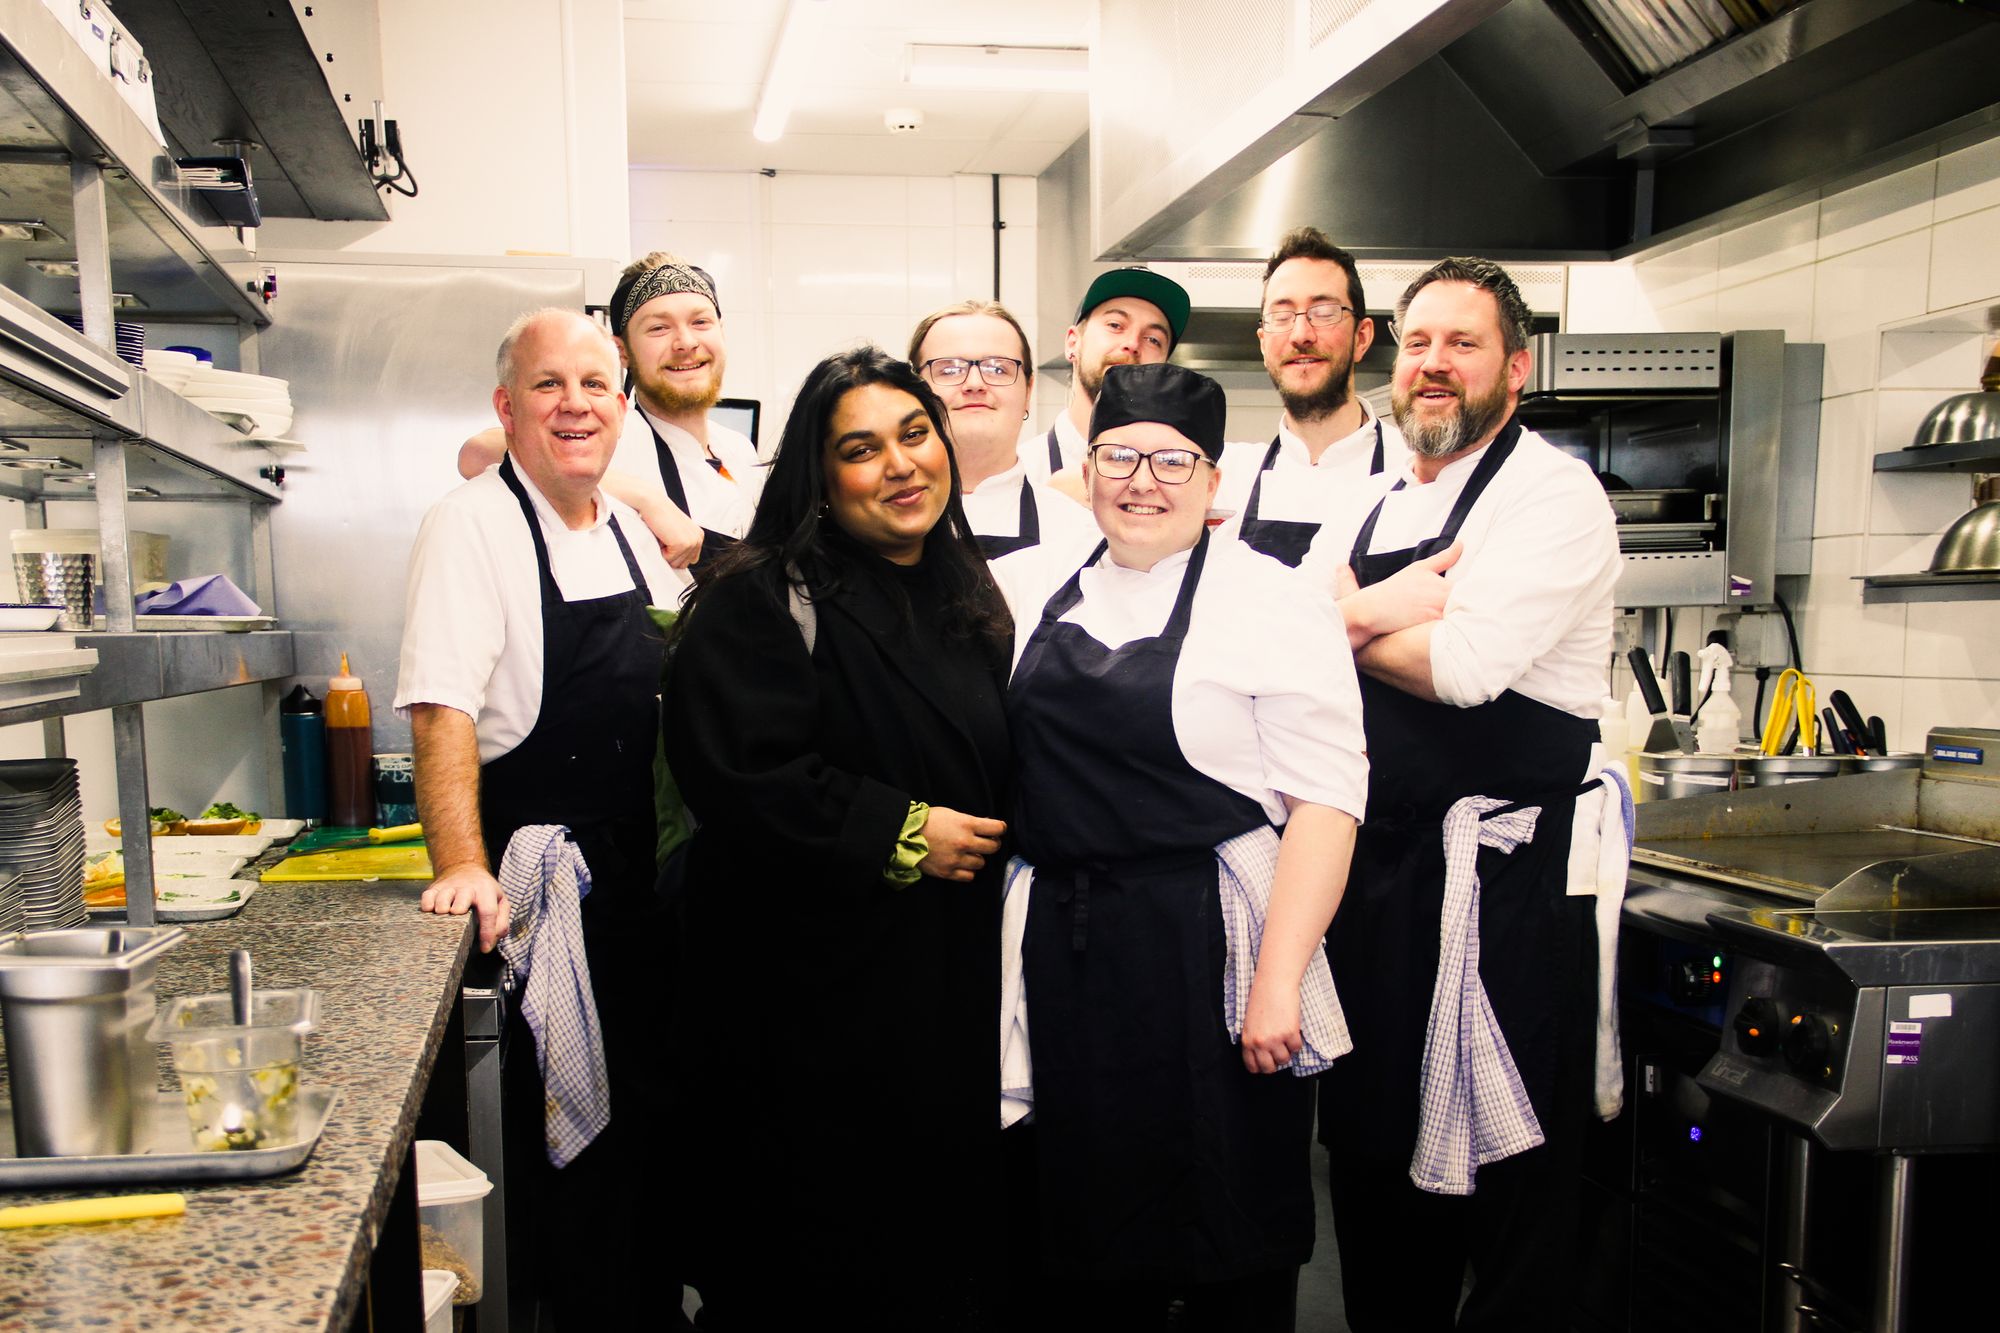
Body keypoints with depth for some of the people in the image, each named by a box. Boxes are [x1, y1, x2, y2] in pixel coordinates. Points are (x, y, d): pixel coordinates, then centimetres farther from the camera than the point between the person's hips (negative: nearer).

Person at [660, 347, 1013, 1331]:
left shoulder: (968, 598, 11)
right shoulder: (763, 602, -11)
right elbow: (738, 775, -22)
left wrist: (980, 837, 6)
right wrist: (903, 834, -17)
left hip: (950, 982, 6)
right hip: (807, 992, -6)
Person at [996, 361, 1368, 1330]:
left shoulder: (1274, 604, -7)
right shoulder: (1036, 593, 9)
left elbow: (1325, 799, -12)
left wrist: (1277, 982, -18)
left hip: (1208, 954, -4)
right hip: (1063, 952, 5)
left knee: (1231, 1249, 8)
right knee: (1087, 1236, 15)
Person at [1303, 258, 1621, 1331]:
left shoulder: (1554, 495, -8)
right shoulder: (1367, 509, 14)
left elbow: (1466, 662, -21)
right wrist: (1389, 607, -8)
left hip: (1506, 876, -7)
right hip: (1375, 868, 7)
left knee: (1503, 1165, 4)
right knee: (1372, 1143, 17)